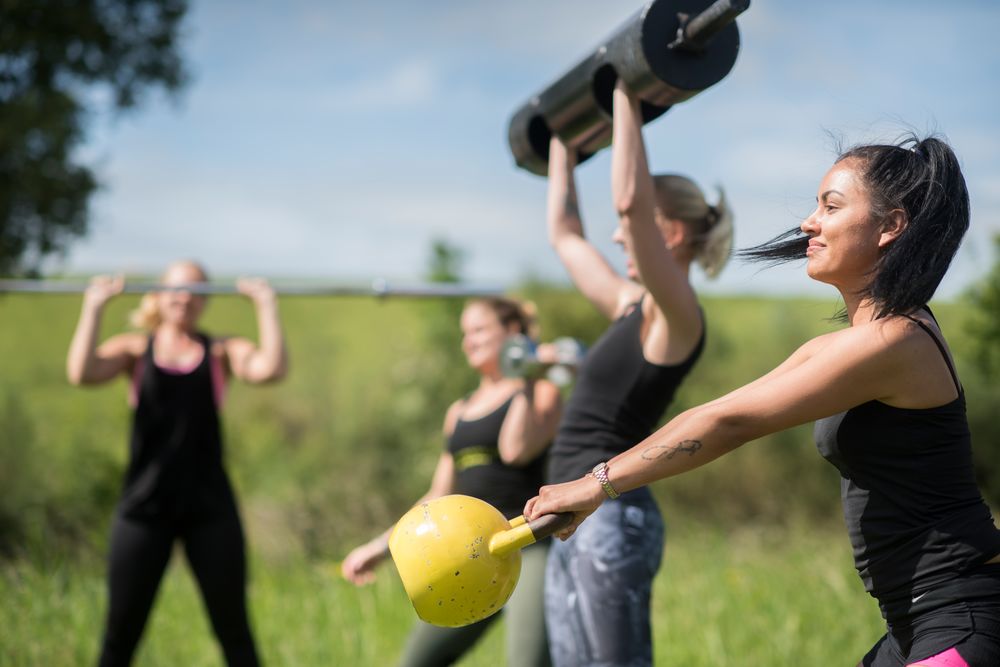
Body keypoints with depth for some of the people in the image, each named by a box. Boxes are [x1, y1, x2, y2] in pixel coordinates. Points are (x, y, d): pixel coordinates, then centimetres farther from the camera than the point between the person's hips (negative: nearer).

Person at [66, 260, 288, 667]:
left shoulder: (222, 352, 7)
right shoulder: (135, 350, 7)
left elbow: (271, 368, -13)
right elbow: (81, 372, -13)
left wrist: (266, 306, -9)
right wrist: (94, 307, -12)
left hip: (210, 507, 0)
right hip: (144, 506, 0)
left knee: (233, 630, 4)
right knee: (121, 633, 4)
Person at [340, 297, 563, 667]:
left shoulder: (542, 393, 2)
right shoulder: (459, 412, 20)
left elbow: (516, 450, -18)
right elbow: (440, 499, 24)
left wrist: (526, 385, -10)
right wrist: (381, 546, 21)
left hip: (531, 545, -7)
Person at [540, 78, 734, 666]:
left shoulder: (676, 318, -11)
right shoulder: (631, 305, 15)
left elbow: (630, 199, -25)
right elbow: (565, 233, 27)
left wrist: (627, 98, -19)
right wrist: (562, 139, 30)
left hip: (614, 519, -10)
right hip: (577, 522, 10)